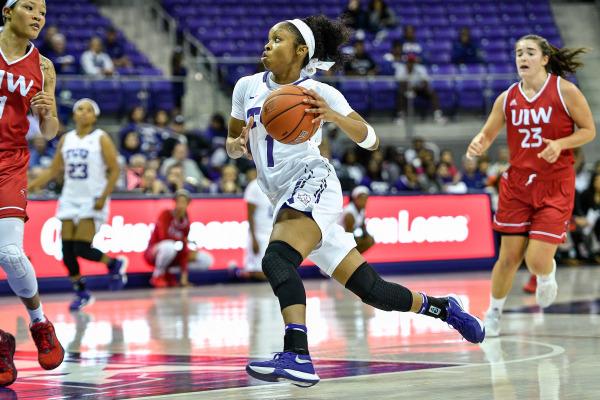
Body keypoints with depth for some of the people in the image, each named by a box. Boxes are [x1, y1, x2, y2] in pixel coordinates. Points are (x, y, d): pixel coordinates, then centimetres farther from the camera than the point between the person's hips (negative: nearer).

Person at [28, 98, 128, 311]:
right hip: (69, 200, 5)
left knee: (82, 249, -15)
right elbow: (54, 170, 14)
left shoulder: (101, 138, -5)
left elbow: (115, 170, -7)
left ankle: (115, 264, 13)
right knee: (67, 251, -1)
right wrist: (31, 185, 3)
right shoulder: (66, 139, 9)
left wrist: (103, 197, -17)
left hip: (92, 201, -5)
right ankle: (81, 294, 15)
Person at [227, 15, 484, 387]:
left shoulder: (318, 92, -1)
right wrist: (236, 145, -2)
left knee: (277, 259, -33)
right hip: (284, 200, 6)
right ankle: (441, 307, 32)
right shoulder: (247, 87, 13)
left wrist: (333, 115, -23)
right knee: (369, 287, 9)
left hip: (312, 181, -6)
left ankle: (298, 356, -46)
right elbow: (234, 143, 22)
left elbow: (371, 140, -5)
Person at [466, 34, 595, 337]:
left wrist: (560, 144, -18)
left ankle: (547, 276, 27)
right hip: (517, 185, 3)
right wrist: (477, 145, -14)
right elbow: (487, 134, 10)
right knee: (509, 257, 2)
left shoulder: (565, 91, -6)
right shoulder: (507, 98, 3)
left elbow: (589, 130, -1)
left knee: (537, 261, -11)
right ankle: (493, 314, 23)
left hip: (555, 187, -3)